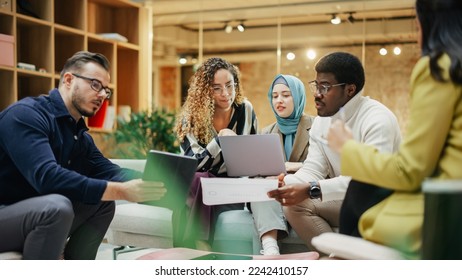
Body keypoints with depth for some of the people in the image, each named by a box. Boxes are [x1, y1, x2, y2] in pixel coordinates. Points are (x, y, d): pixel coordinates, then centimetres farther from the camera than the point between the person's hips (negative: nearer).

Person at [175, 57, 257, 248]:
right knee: (198, 180, -35)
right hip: (196, 188, 0)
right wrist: (219, 140, -29)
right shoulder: (191, 117, -9)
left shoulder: (245, 110, -2)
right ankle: (199, 246, -30)